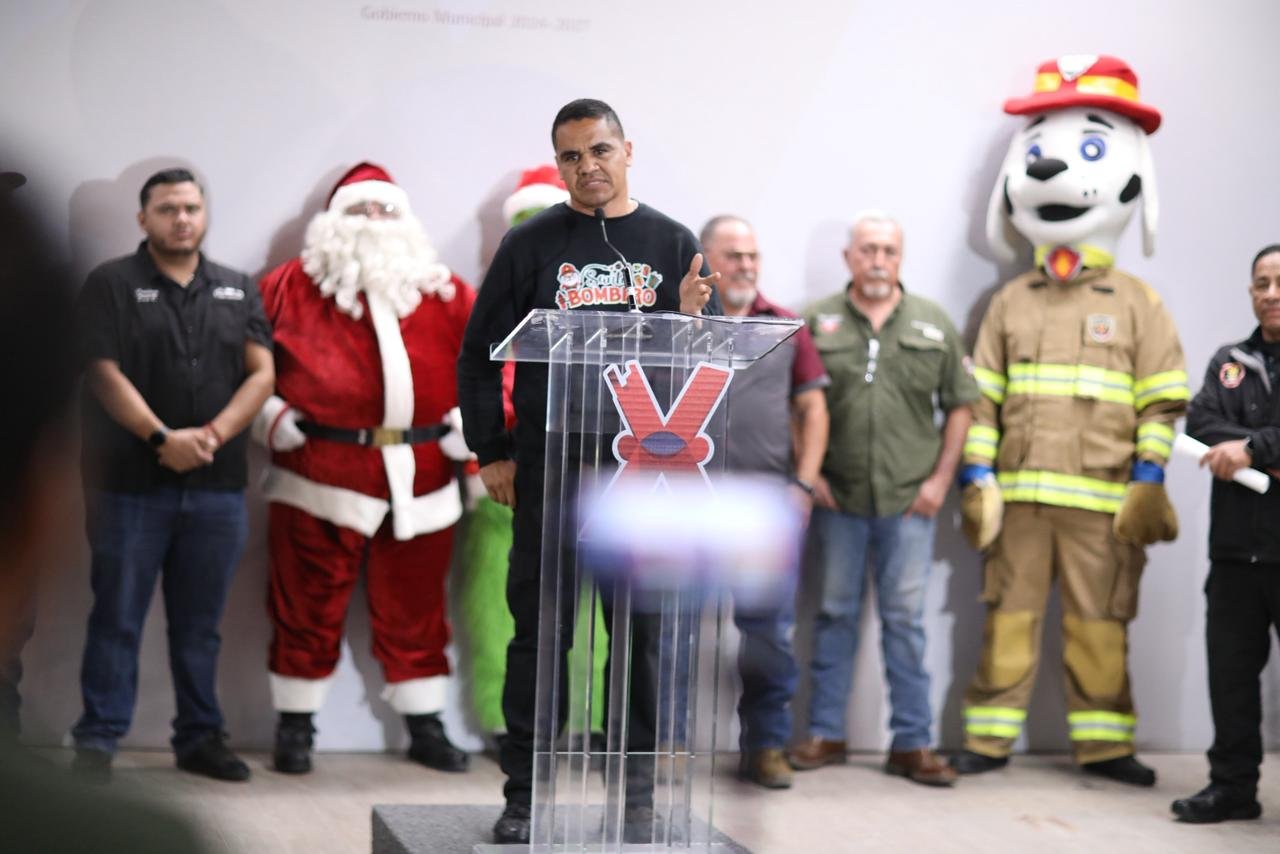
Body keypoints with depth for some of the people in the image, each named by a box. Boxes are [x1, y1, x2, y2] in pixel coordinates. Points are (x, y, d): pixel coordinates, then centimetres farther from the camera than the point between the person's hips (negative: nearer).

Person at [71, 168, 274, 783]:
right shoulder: (112, 285, 1)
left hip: (216, 486, 3)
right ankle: (97, 742, 4)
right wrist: (161, 439, -19)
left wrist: (214, 434, -11)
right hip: (130, 483, -3)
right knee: (117, 618, -1)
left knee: (200, 623, 10)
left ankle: (200, 737, 18)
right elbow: (106, 374, -8)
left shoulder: (238, 291, 13)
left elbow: (261, 372, 5)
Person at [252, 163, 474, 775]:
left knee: (415, 609, 9)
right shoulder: (293, 286, 5)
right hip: (320, 476, -2)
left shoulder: (444, 293, 12)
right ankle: (294, 728, 14)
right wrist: (271, 415, -7)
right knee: (309, 605, 2)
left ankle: (425, 728, 20)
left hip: (420, 479, 2)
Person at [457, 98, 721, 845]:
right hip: (548, 473, -1)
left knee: (644, 636, 6)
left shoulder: (672, 244, 8)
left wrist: (691, 317, -14)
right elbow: (480, 354, 6)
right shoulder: (531, 245, 4)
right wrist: (491, 454, 1)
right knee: (539, 634, 2)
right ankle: (524, 793, 10)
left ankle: (639, 795, 15)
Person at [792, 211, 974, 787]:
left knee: (906, 620, 3)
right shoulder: (817, 322, 2)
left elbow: (959, 404, 9)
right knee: (835, 614, 8)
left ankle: (912, 744, 8)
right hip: (836, 499, 0)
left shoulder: (933, 324, 6)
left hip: (909, 501, 0)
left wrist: (940, 479, 1)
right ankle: (825, 734, 17)